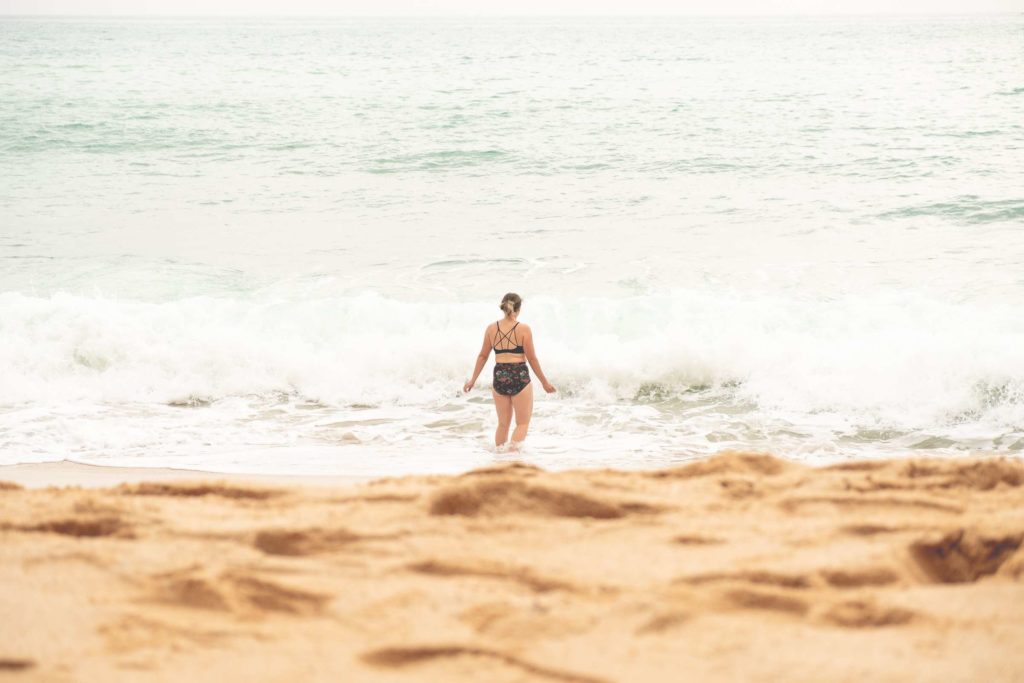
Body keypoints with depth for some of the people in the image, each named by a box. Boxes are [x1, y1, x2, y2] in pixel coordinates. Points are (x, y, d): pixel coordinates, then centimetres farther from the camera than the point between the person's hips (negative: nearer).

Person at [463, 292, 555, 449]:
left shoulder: (491, 328, 3)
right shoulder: (523, 329, -8)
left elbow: (483, 356, 8)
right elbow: (532, 359, -6)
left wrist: (473, 380, 18)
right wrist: (544, 382, 4)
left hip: (499, 377, 4)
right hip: (519, 377, -4)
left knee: (503, 424, 17)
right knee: (523, 423, 6)